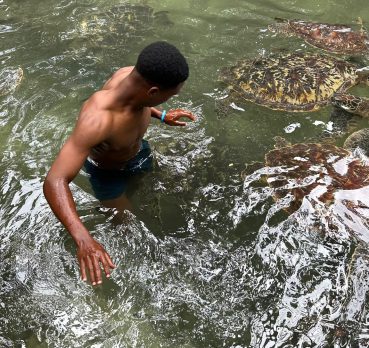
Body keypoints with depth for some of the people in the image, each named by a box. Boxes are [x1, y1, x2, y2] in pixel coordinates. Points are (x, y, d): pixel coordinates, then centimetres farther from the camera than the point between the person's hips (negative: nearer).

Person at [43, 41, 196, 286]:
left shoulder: (134, 76, -29)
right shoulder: (96, 120, -49)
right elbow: (55, 182, -53)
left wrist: (161, 116, -3)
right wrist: (83, 239, -64)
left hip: (138, 152, 6)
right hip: (107, 171, -5)